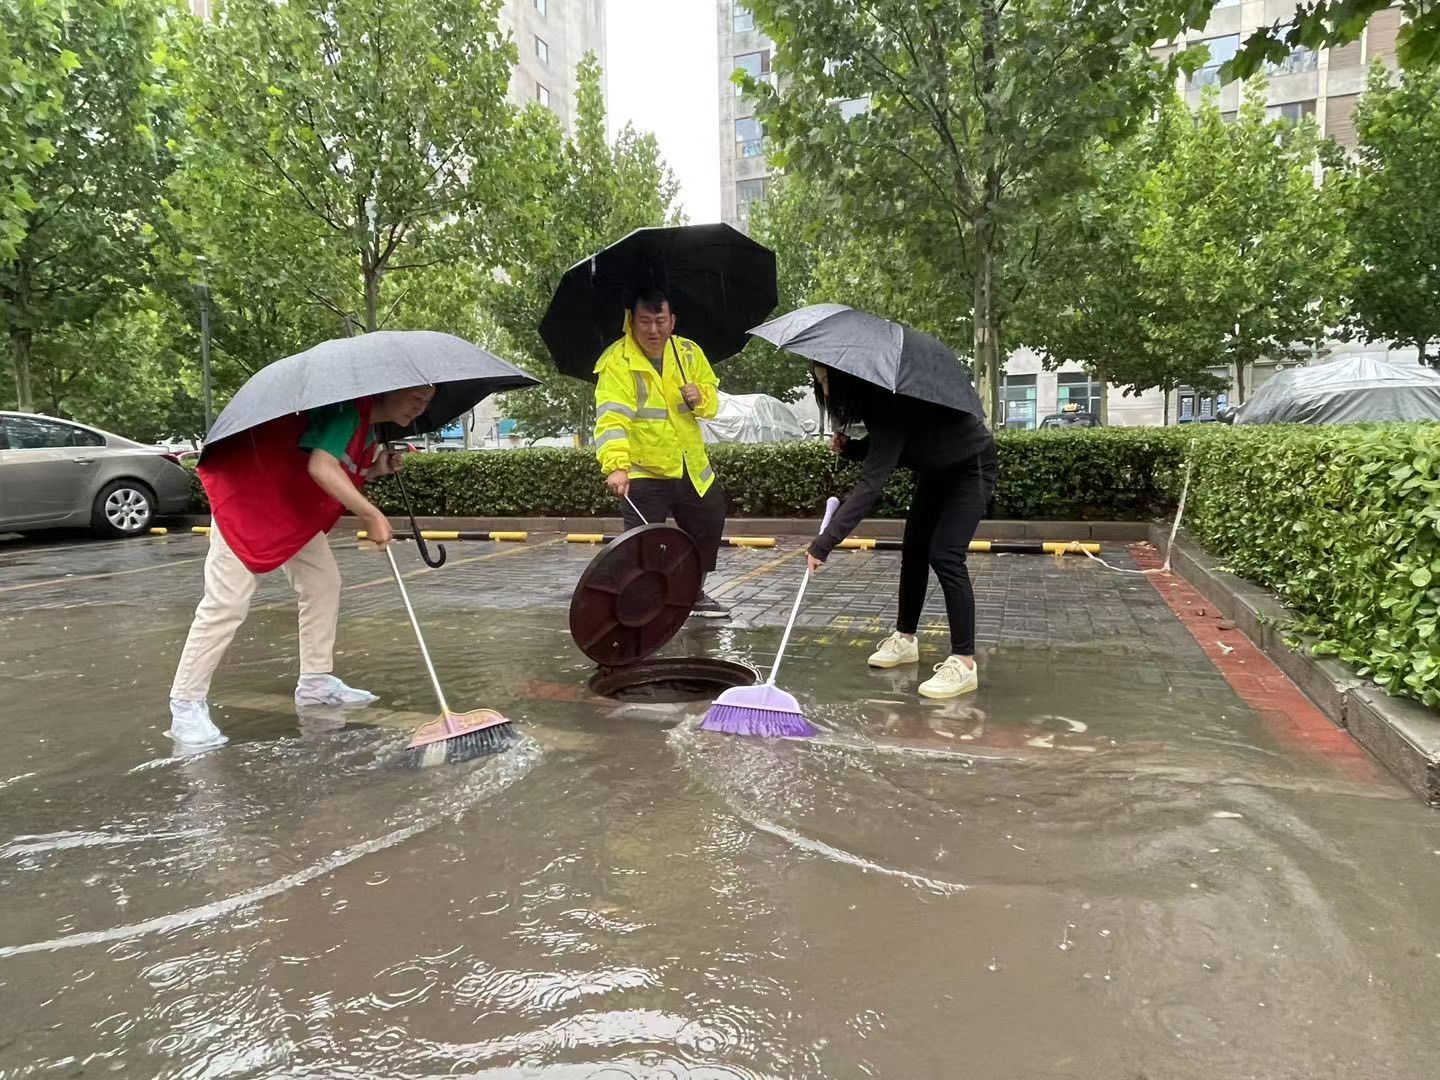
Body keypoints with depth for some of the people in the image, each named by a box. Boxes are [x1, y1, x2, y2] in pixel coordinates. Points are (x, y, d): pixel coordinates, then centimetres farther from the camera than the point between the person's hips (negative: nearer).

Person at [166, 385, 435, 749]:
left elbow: (343, 477, 12)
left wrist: (376, 469, -5)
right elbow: (321, 467, -38)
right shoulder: (348, 409, -25)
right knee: (227, 603, -10)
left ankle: (315, 681, 20)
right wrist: (371, 515, -34)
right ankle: (186, 705, -1)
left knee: (324, 583, 9)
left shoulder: (369, 429, 6)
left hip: (296, 509, 10)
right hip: (247, 493, -10)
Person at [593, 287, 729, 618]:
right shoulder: (616, 362, -17)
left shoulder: (689, 352, 1)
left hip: (692, 469, 7)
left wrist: (700, 397, -14)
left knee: (709, 530, 21)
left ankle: (695, 595, 44)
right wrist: (616, 466, -43)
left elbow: (712, 399, 11)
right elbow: (611, 417, -29)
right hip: (642, 473, -6)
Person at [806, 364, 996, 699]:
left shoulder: (892, 406, -35)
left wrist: (824, 543, -44)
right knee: (914, 550, 9)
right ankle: (905, 639, 22)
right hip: (936, 470, 9)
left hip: (970, 468, -9)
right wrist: (848, 446, -14)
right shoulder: (875, 401, -7)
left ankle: (964, 663, -15)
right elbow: (880, 449, 8)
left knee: (944, 555, -19)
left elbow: (871, 483, -42)